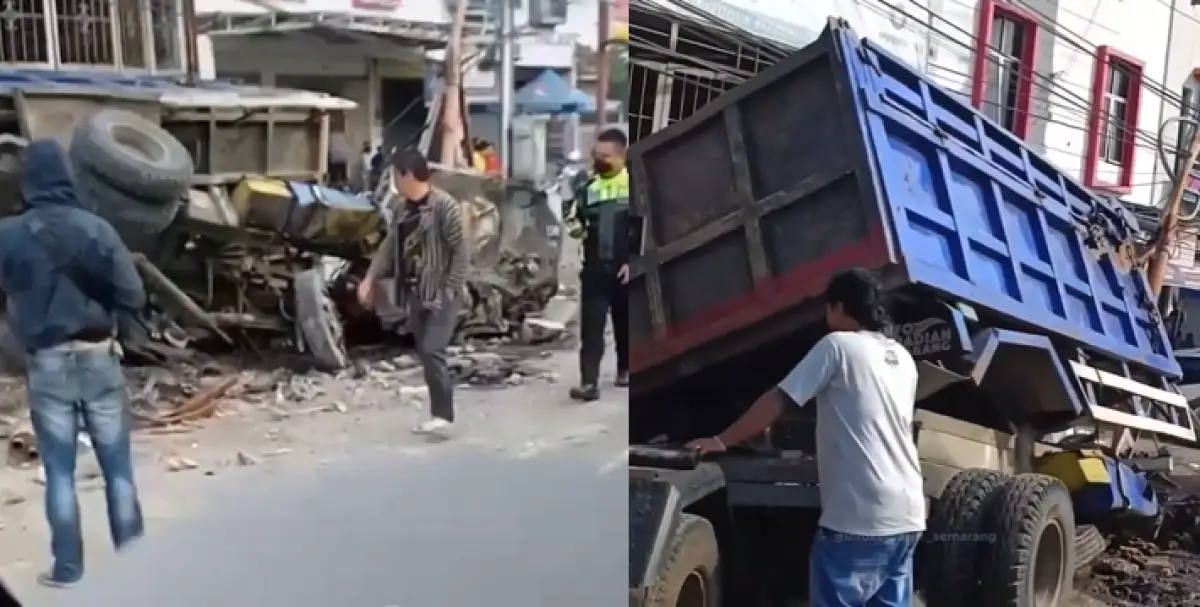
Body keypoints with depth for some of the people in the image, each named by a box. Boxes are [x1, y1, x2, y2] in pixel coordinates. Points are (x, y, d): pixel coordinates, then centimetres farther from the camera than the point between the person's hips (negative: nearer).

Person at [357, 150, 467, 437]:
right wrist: (370, 278, 2)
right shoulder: (404, 210, 12)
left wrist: (451, 290, -19)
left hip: (441, 295, -8)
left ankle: (443, 415, -7)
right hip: (415, 294, 8)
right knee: (425, 355, 9)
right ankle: (439, 414, 18)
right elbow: (390, 247, 13)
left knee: (432, 351, -16)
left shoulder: (444, 205, -14)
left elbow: (460, 251, -15)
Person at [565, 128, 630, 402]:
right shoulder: (588, 186, 7)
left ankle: (625, 369, 35)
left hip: (624, 269, -2)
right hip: (595, 268, 2)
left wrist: (633, 262, -14)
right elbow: (574, 217, 19)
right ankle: (589, 382, -6)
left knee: (625, 323, 14)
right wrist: (574, 225, -6)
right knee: (590, 326, -5)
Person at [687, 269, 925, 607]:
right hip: (906, 517, 8)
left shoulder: (838, 345, -5)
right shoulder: (902, 359, 17)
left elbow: (776, 401, -7)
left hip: (859, 519, -8)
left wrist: (721, 441, 0)